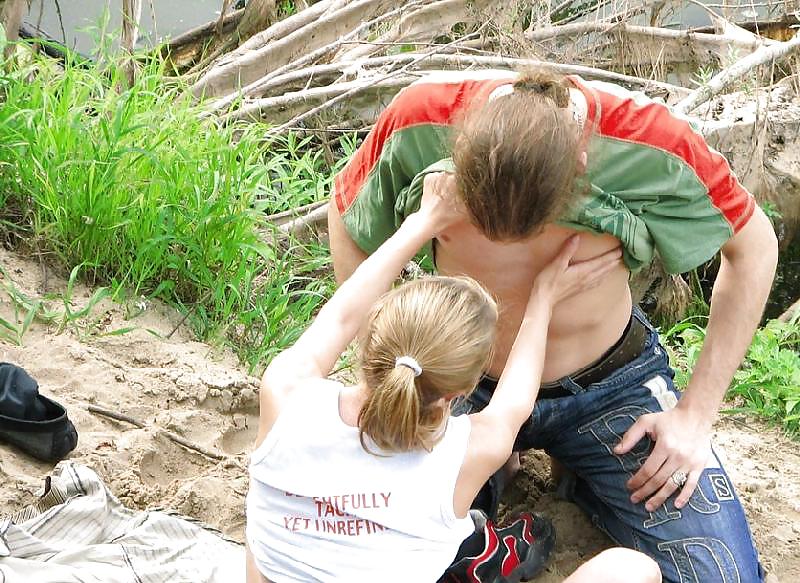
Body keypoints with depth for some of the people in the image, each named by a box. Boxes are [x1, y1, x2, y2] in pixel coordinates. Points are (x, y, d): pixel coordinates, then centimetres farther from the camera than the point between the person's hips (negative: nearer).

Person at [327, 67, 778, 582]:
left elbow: (754, 246, -10)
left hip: (607, 384, -1)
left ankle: (587, 480, 15)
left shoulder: (652, 144, -28)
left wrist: (697, 412, -11)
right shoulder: (421, 121, -26)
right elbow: (345, 213, -4)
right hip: (464, 383, 1)